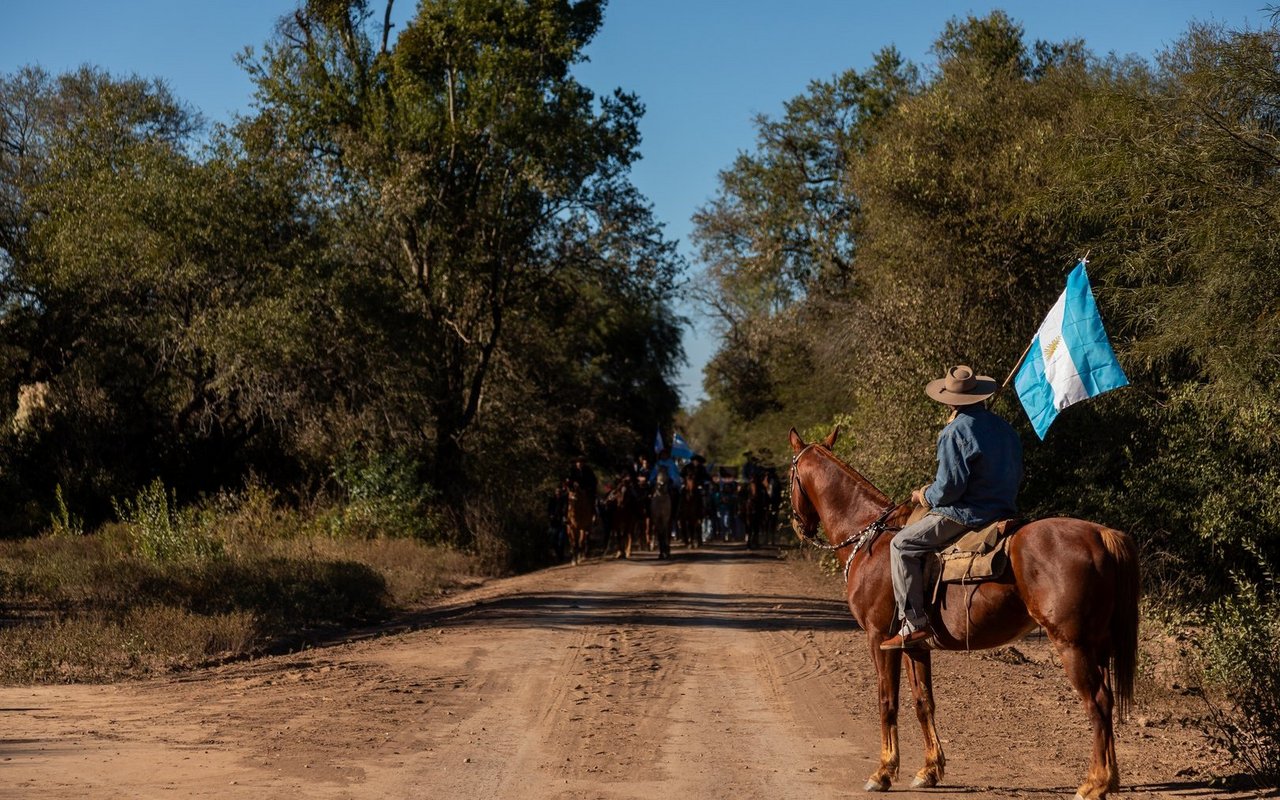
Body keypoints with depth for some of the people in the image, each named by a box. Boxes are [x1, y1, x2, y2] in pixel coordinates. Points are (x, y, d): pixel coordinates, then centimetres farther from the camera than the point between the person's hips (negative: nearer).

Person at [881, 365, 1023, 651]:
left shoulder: (955, 431, -15)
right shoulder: (1004, 428, 11)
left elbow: (949, 487, -19)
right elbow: (1015, 475, 20)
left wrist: (924, 496, 2)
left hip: (966, 514, -9)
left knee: (902, 545, -3)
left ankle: (915, 624, -11)